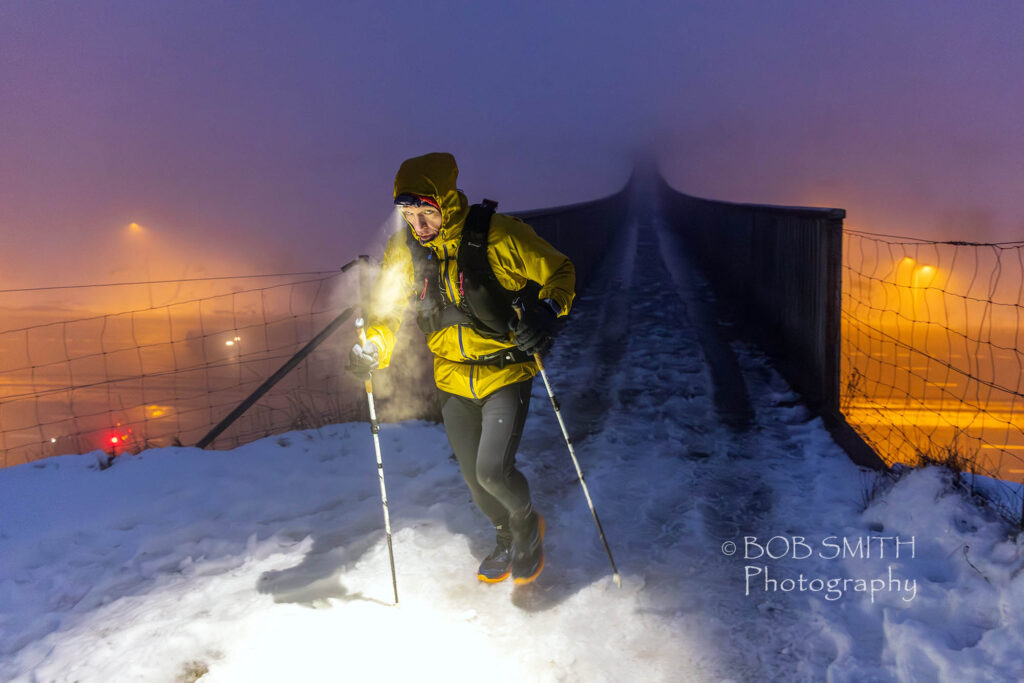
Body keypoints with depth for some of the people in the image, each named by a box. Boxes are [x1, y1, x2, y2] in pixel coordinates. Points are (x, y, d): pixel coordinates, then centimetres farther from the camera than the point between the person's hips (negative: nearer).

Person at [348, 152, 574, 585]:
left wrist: (546, 315, -28)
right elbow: (388, 308, 9)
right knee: (473, 477, 14)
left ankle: (527, 522, 21)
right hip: (452, 378, 5)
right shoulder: (403, 250, -5)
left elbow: (559, 272, -8)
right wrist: (372, 349, -10)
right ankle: (508, 539, 43)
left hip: (505, 372, -5)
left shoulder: (498, 236, -19)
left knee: (493, 471, -15)